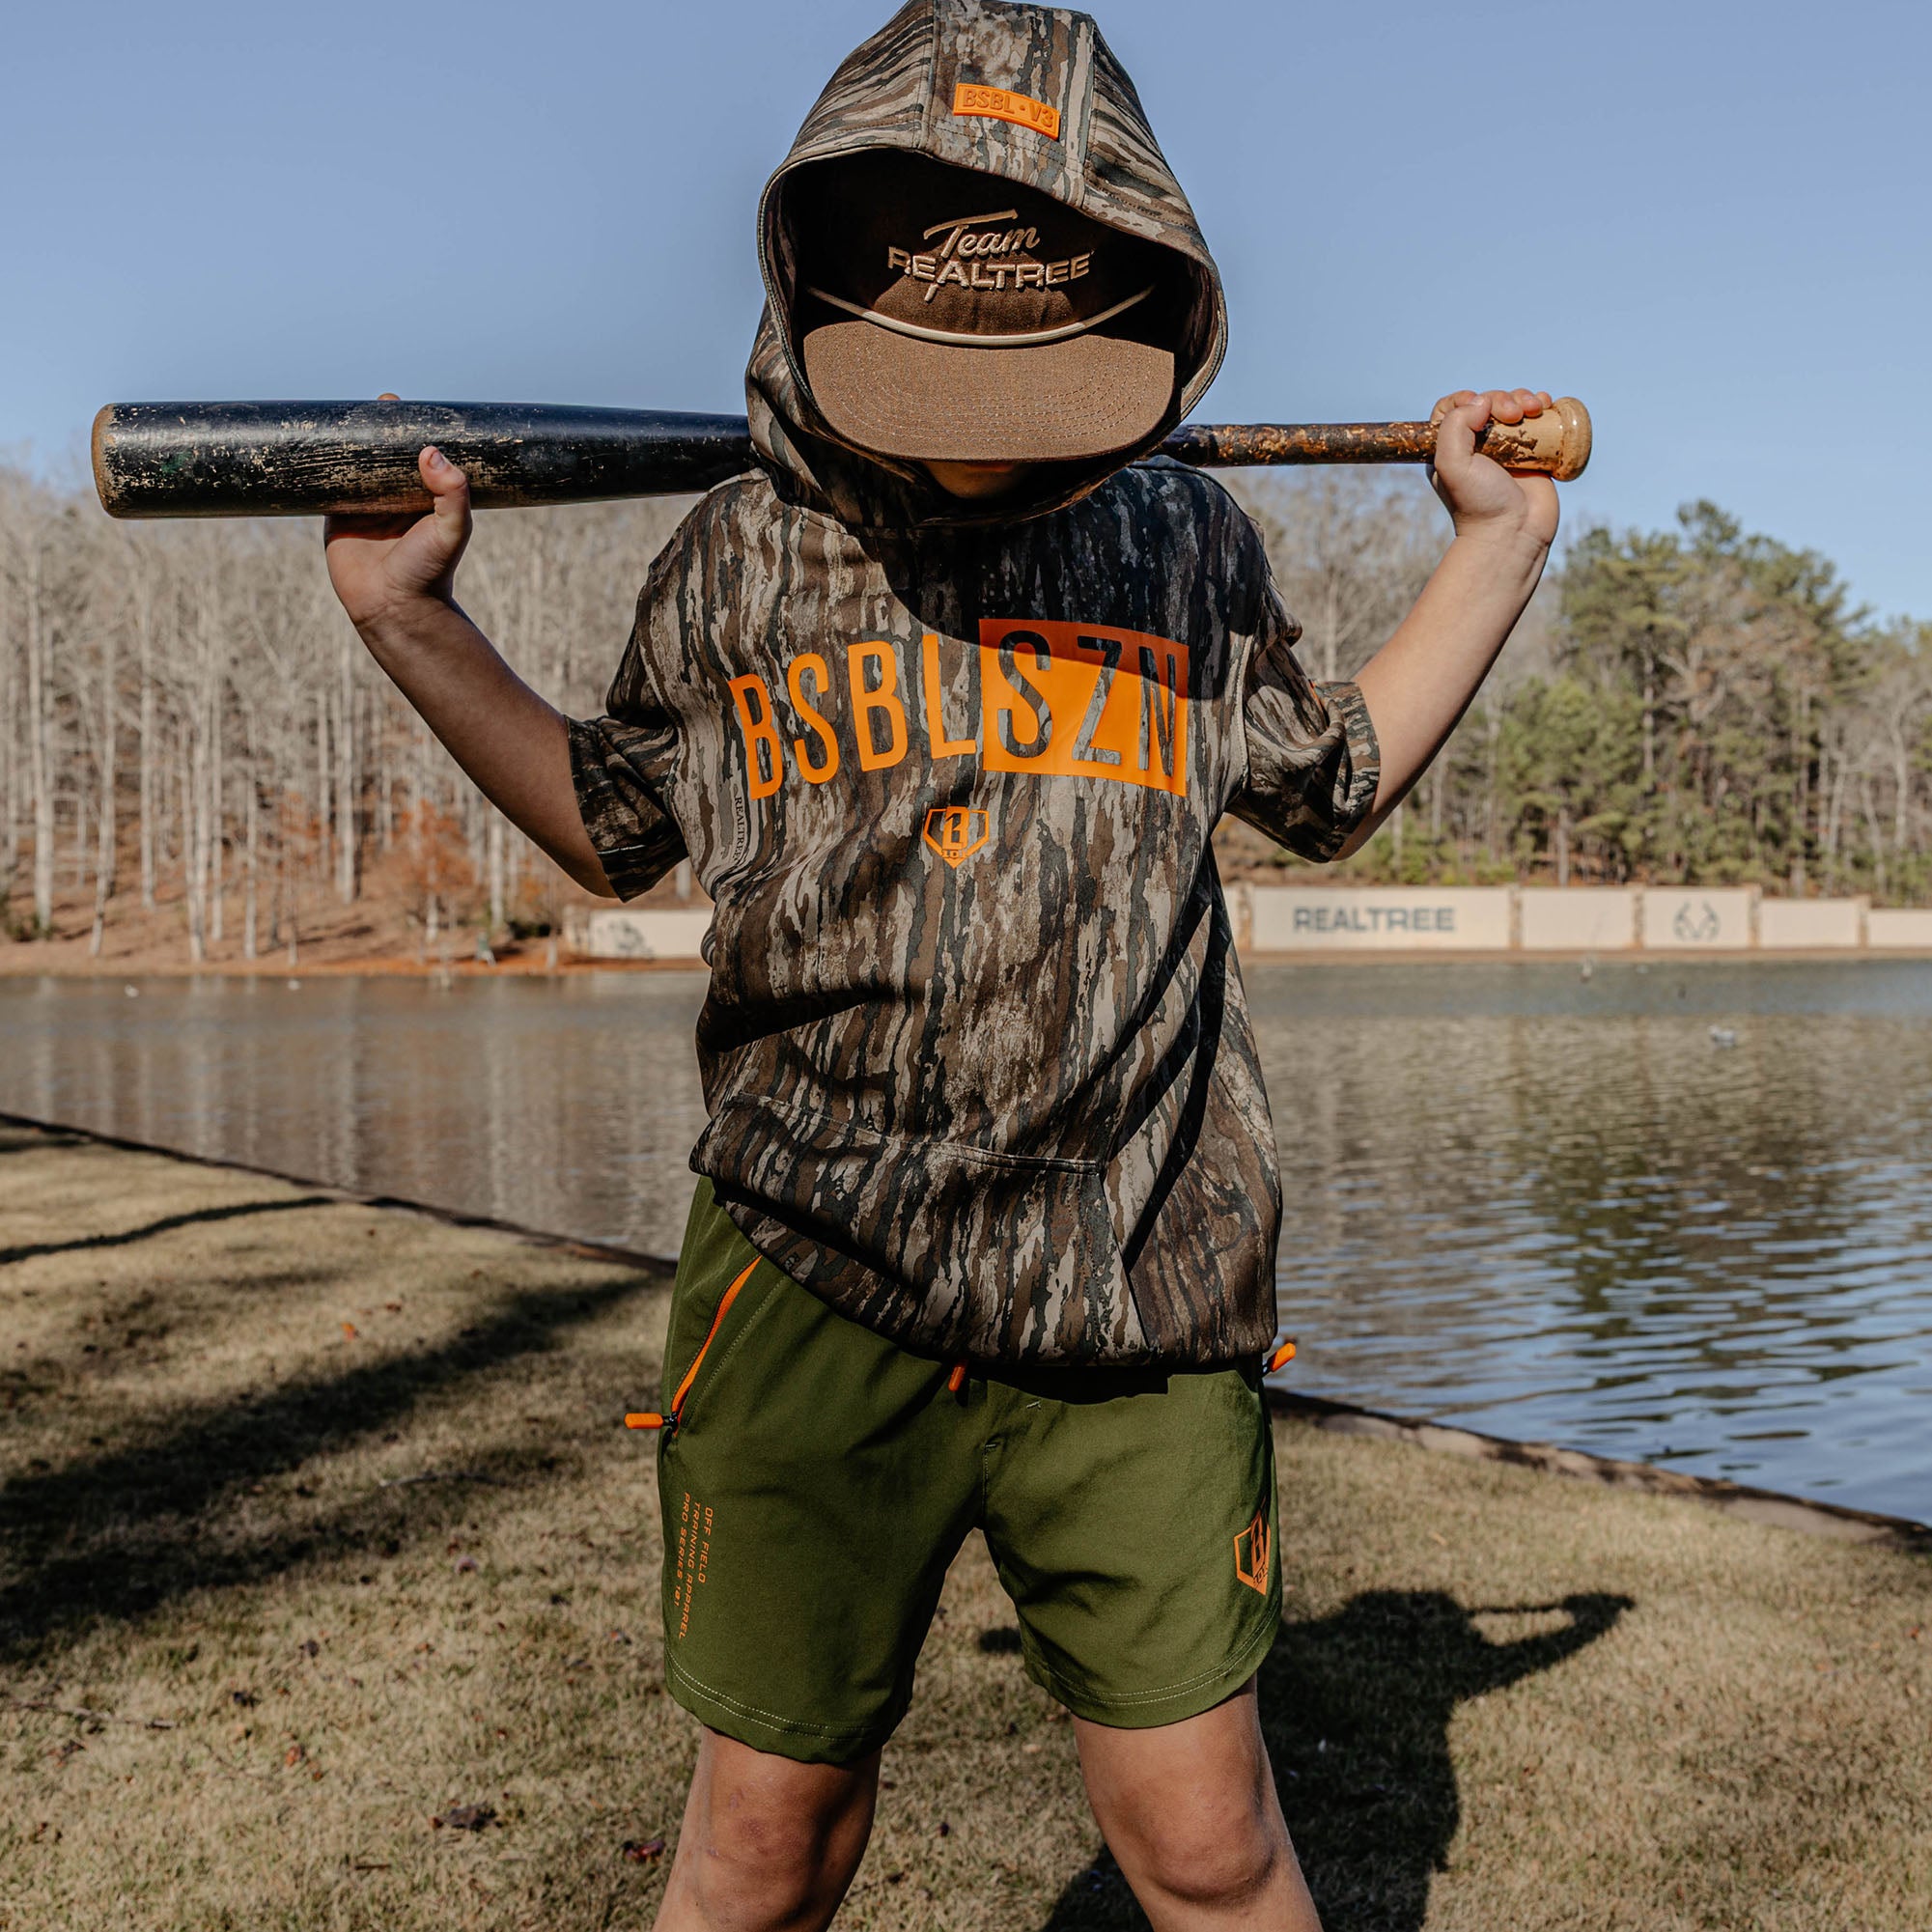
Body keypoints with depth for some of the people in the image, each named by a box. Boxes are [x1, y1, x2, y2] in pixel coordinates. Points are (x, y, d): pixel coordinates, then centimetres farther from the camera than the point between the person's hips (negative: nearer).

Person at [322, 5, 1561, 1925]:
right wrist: (412, 618, 9)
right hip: (811, 1286, 0)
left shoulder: (1188, 551, 5)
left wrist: (1497, 541, 21)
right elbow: (620, 830, 17)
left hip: (1135, 1300, 1)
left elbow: (1334, 783, 22)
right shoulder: (741, 558, 2)